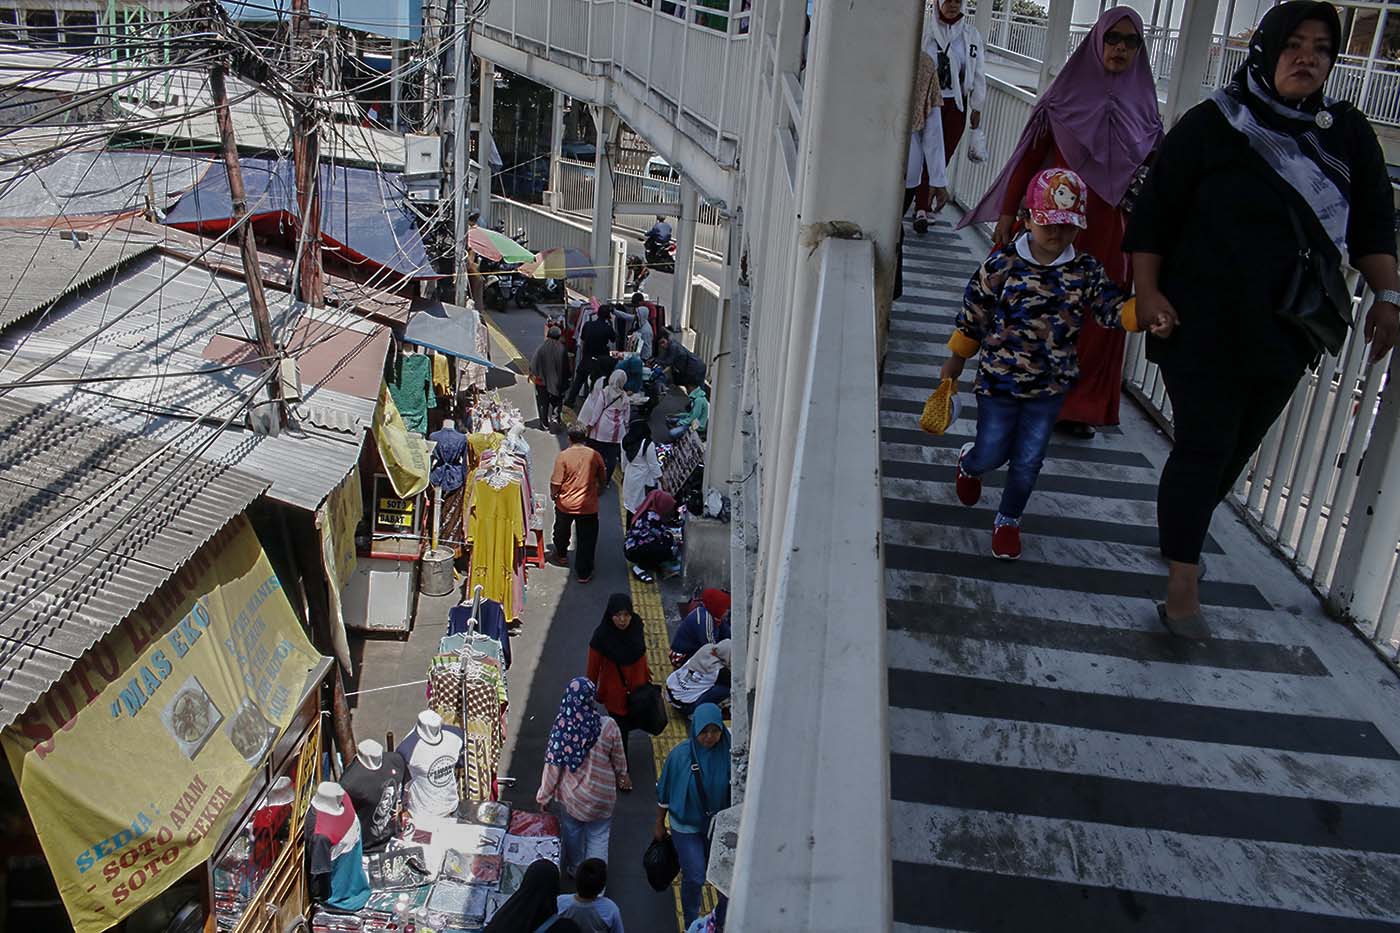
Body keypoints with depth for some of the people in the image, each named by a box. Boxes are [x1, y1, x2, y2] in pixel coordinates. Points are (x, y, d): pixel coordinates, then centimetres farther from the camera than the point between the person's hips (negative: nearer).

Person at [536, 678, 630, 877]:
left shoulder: (561, 726, -22)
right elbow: (619, 761, -8)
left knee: (572, 833, 26)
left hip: (570, 794, 2)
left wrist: (545, 795, 1)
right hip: (600, 797, -2)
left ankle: (574, 870, 47)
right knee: (598, 838, 17)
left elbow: (553, 765, -13)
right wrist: (623, 780, 13)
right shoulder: (608, 727, -23)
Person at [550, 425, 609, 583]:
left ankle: (561, 555, 49)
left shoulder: (563, 456, -14)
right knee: (587, 539, 9)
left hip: (565, 504, 0)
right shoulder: (595, 456, -6)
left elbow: (556, 482, -14)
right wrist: (598, 493, 22)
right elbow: (603, 481, 4)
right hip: (589, 505, 0)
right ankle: (584, 573, 11)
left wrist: (553, 495, 7)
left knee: (562, 531, 27)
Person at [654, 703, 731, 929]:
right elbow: (664, 793, -7)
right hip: (686, 826, -2)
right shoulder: (680, 755, -21)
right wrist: (659, 825, 1)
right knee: (694, 878, 2)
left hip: (718, 825, 2)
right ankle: (691, 923, 28)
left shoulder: (727, 753, -17)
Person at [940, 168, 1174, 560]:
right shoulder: (1001, 264, -14)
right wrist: (956, 362, 3)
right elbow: (973, 315, -5)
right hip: (999, 380, -2)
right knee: (992, 455, 9)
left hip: (1050, 386, 2)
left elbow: (1114, 307, -10)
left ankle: (1008, 520, 32)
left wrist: (1148, 315, -32)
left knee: (1028, 462, 8)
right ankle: (968, 464, 47)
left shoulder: (1086, 271, -6)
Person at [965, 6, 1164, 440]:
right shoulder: (1066, 93, 1)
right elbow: (1030, 156, 0)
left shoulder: (1143, 107, 6)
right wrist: (1008, 211, -6)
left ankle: (1077, 404, 16)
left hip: (1108, 233, 2)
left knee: (1096, 319, 5)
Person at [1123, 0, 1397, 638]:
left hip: (1289, 333, 5)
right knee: (1204, 446, -6)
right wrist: (1148, 291, -12)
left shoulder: (1348, 134, 6)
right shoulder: (1211, 126, -6)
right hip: (1206, 326, -5)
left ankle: (1182, 532, 35)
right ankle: (1182, 584, 2)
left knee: (1239, 446, 13)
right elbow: (1154, 213, -5)